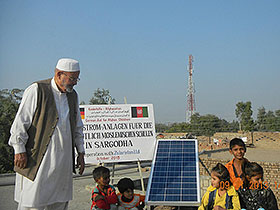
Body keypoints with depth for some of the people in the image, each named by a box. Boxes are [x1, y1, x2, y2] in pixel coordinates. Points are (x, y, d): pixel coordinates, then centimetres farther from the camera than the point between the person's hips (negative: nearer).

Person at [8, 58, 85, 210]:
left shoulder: (73, 95, 13)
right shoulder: (37, 90, -7)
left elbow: (78, 127, 21)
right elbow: (20, 122, -8)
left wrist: (80, 152, 17)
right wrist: (19, 150, -11)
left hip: (64, 161, 6)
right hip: (38, 158, -6)